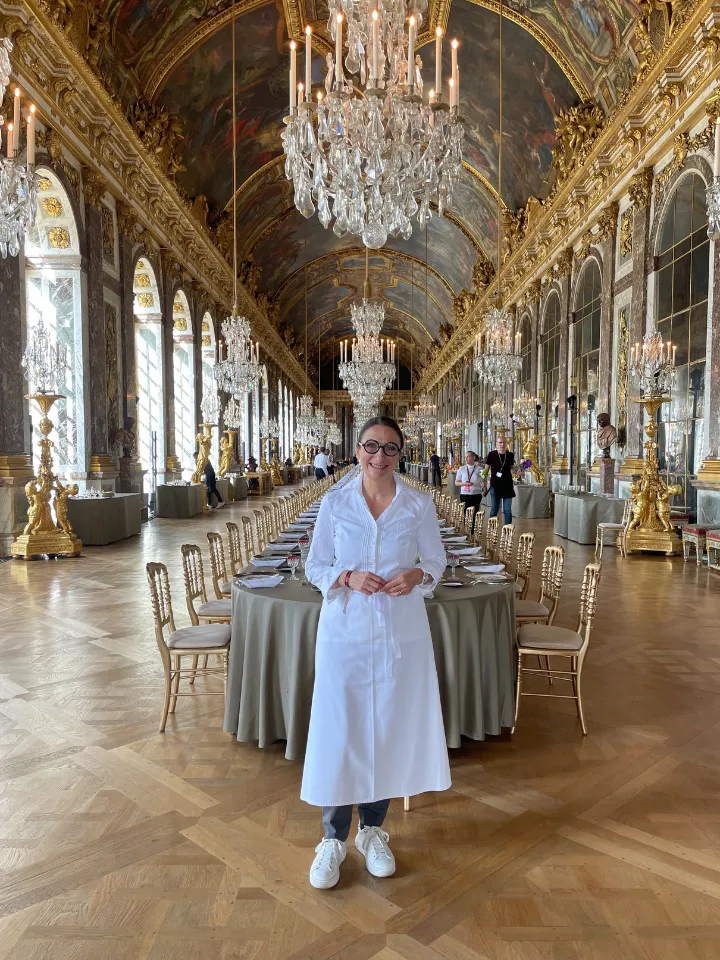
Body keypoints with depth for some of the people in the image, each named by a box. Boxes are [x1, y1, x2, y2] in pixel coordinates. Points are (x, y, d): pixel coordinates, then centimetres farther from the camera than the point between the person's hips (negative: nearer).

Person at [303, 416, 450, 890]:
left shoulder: (419, 504, -2)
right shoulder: (334, 503, -2)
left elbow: (437, 561, 7)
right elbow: (314, 566, 2)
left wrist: (417, 576, -15)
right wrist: (348, 578, -17)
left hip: (401, 634, 1)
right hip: (345, 632, -1)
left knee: (390, 729, 11)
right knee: (339, 731, 4)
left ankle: (373, 829, 34)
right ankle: (334, 838, 25)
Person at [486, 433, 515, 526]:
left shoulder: (510, 455, 3)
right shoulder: (492, 454, -5)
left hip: (507, 486, 2)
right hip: (495, 486, -2)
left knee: (507, 510, 5)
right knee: (494, 510, 6)